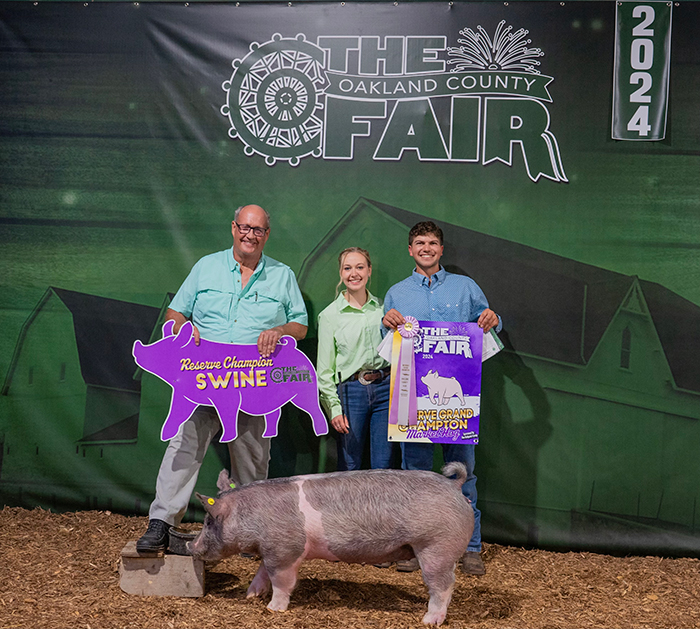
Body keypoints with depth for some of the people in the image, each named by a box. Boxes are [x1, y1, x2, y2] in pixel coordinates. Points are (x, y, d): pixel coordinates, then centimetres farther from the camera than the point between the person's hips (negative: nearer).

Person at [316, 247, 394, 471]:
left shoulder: (383, 308, 9)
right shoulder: (330, 315, 2)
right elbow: (324, 369, 1)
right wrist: (334, 408, -5)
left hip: (385, 387, 2)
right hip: (351, 390, -2)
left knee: (383, 466, 3)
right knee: (349, 467, 3)